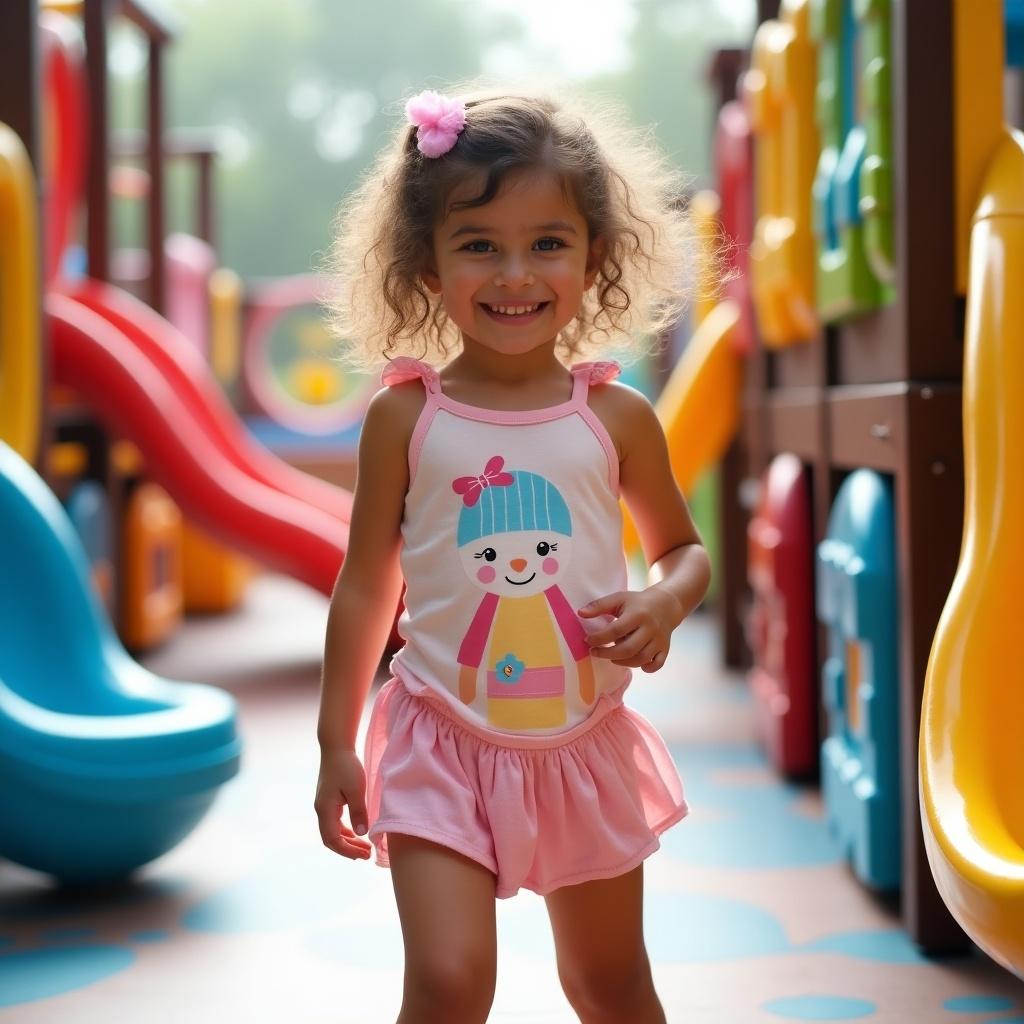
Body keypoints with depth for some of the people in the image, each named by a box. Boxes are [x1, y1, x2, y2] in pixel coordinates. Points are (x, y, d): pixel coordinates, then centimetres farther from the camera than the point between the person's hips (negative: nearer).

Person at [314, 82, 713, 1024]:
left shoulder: (616, 417, -3)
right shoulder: (405, 416, -6)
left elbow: (682, 546, 11)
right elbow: (367, 585, 1)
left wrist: (666, 603, -13)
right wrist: (337, 743, 3)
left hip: (583, 744, 2)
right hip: (446, 745, -2)